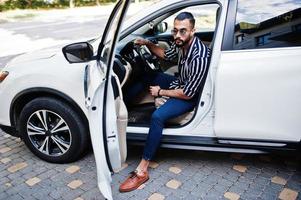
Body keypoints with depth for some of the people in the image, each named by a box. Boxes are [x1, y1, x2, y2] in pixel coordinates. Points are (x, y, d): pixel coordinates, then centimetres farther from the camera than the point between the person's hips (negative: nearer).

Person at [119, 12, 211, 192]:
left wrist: (161, 92, -16)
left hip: (190, 96, -9)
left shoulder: (200, 57, -34)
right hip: (180, 84, 9)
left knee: (157, 116, -31)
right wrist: (148, 44, -2)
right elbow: (166, 55, 13)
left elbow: (187, 94, -29)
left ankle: (142, 171, -24)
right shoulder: (181, 43, -10)